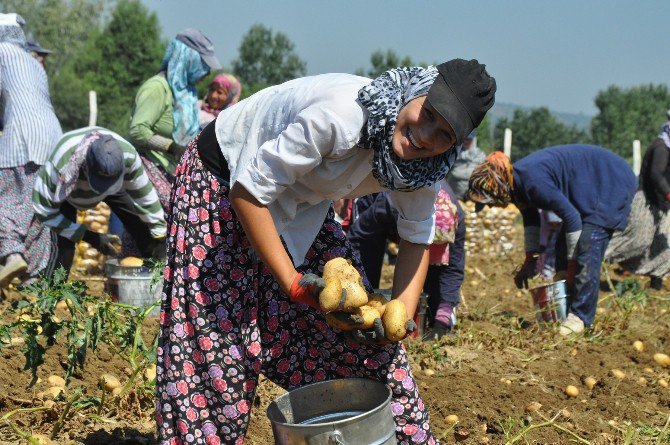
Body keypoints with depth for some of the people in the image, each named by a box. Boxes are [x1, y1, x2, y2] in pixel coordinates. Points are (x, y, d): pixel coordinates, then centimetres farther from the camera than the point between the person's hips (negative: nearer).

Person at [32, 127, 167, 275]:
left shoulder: (128, 154, -37)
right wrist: (89, 236, -34)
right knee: (64, 246, -21)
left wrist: (160, 239, -11)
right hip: (65, 186, -2)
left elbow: (145, 195, -20)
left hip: (114, 186, 2)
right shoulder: (62, 163, -45)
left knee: (146, 232, -9)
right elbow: (44, 210, -32)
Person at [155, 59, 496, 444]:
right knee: (216, 337, -8)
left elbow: (417, 237, -2)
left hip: (302, 204, 6)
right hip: (223, 178, -6)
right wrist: (291, 281, -30)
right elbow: (249, 190, -32)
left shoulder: (422, 162, -16)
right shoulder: (342, 115, -38)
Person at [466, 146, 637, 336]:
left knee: (586, 254, -18)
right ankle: (563, 312, 10)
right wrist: (529, 261, 13)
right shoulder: (517, 183, -3)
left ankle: (580, 316, -12)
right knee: (562, 251, 7)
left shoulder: (533, 182, -33)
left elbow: (571, 217, -28)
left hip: (612, 184, -10)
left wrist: (572, 264, -18)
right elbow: (530, 218, 14)